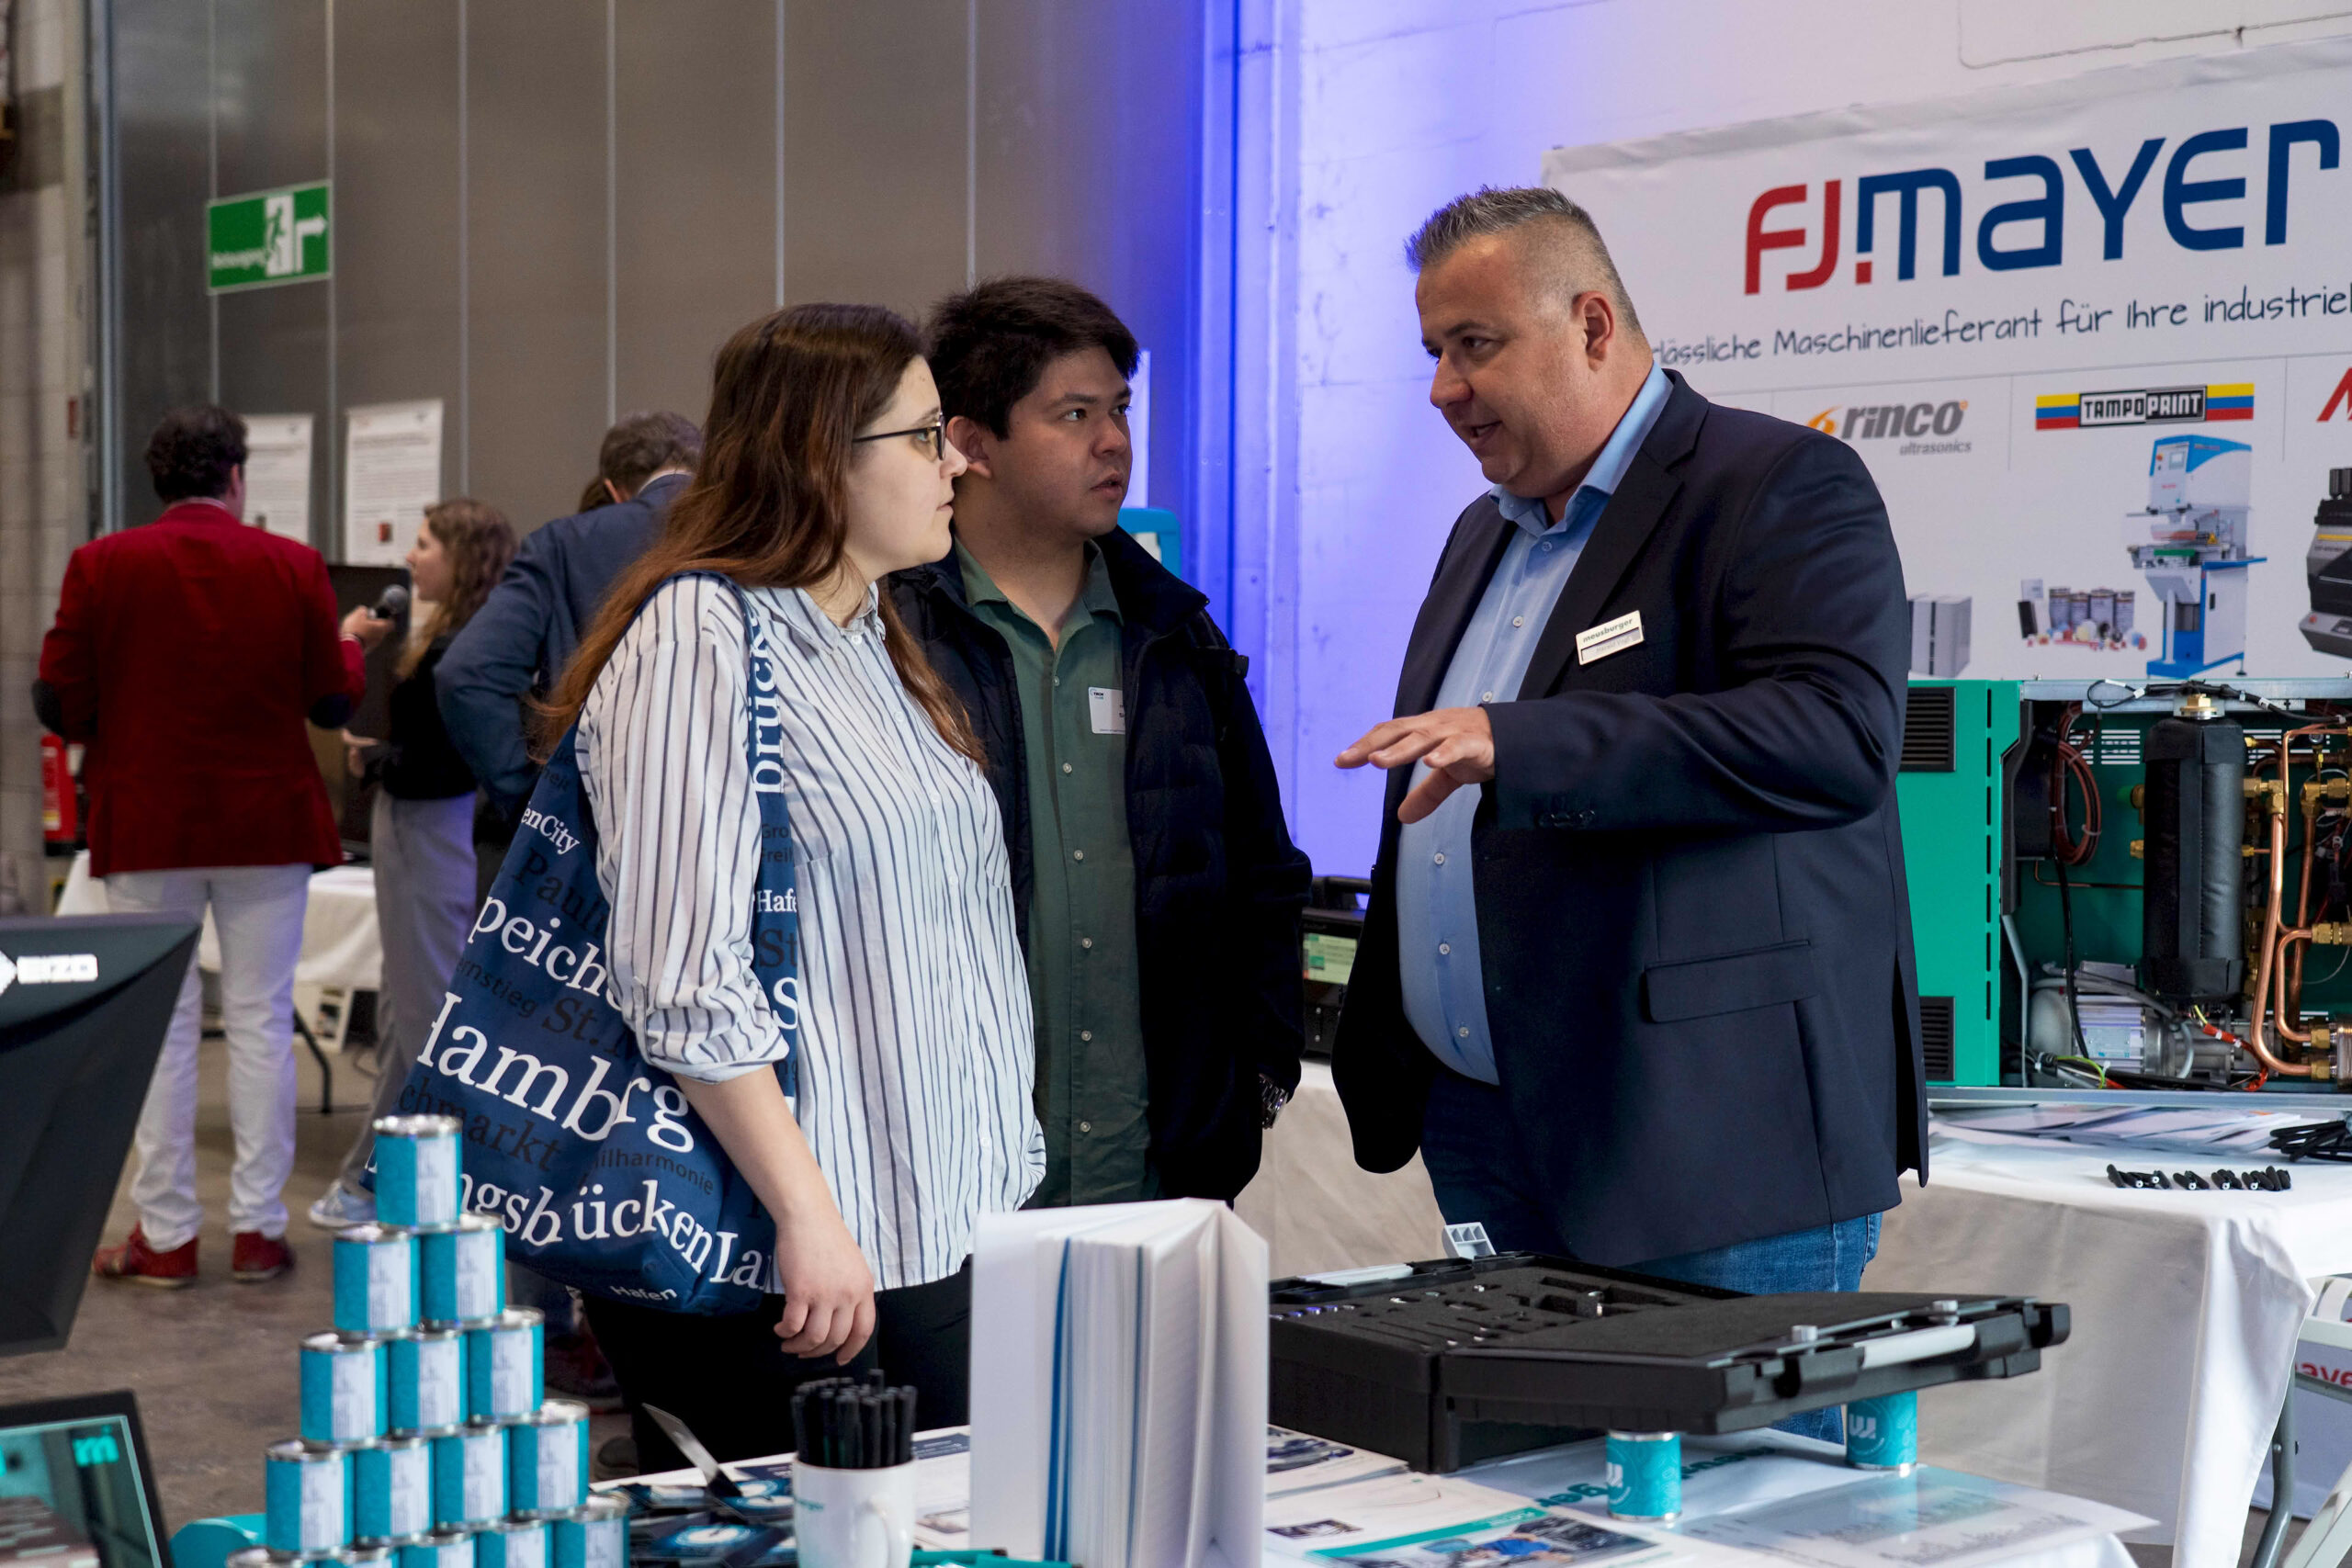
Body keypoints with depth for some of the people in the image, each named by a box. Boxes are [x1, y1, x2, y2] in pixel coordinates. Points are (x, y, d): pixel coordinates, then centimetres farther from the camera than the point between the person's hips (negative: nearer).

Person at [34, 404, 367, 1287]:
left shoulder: (102, 567, -6)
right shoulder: (294, 568, -4)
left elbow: (58, 703, -6)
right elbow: (334, 701, 0)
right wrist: (356, 647, 22)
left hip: (146, 824, 0)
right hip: (267, 824, 1)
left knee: (158, 1026, 6)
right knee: (261, 1022, 7)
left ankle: (166, 1235, 9)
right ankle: (258, 1229, 9)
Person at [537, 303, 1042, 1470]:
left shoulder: (880, 643, 16)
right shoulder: (699, 636, -13)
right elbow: (685, 979, -20)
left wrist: (1002, 1168, 20)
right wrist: (807, 1217, -22)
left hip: (948, 1237, 9)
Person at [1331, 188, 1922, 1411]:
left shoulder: (1781, 488, -8)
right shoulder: (1485, 534, 19)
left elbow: (1840, 735, -25)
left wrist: (1518, 745, -31)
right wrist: (1385, 1078, 19)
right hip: (1479, 1138, 8)